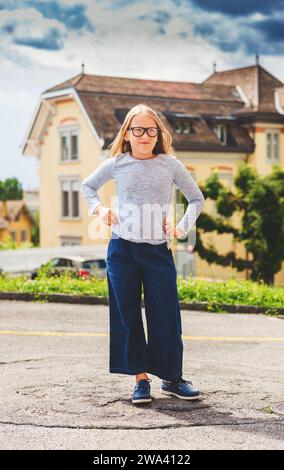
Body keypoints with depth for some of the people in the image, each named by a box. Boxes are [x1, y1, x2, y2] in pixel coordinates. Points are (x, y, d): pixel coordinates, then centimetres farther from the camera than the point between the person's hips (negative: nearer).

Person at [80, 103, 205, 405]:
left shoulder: (170, 165, 2)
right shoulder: (116, 164, 4)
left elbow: (197, 199, 13)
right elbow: (87, 186, 21)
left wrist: (182, 227, -1)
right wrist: (99, 208, 3)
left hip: (158, 250, 0)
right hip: (122, 248, 1)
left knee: (166, 315, 1)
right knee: (127, 315, 3)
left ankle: (172, 378, 15)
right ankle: (141, 379, 12)